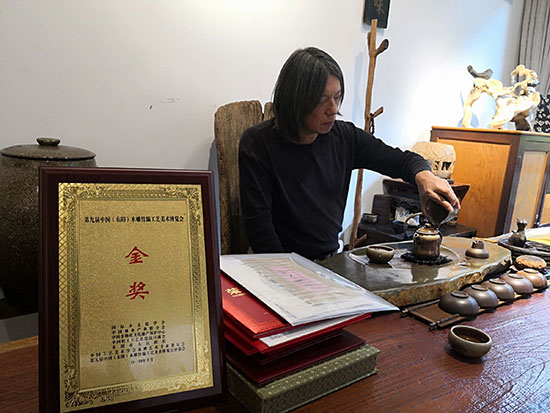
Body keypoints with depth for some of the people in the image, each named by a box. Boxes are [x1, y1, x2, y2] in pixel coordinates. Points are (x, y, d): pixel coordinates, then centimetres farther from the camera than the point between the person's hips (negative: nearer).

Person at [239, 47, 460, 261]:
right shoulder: (257, 143, -10)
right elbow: (258, 223, -12)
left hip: (333, 259, 5)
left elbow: (402, 159, 13)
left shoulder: (344, 136, 3)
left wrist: (422, 174, -10)